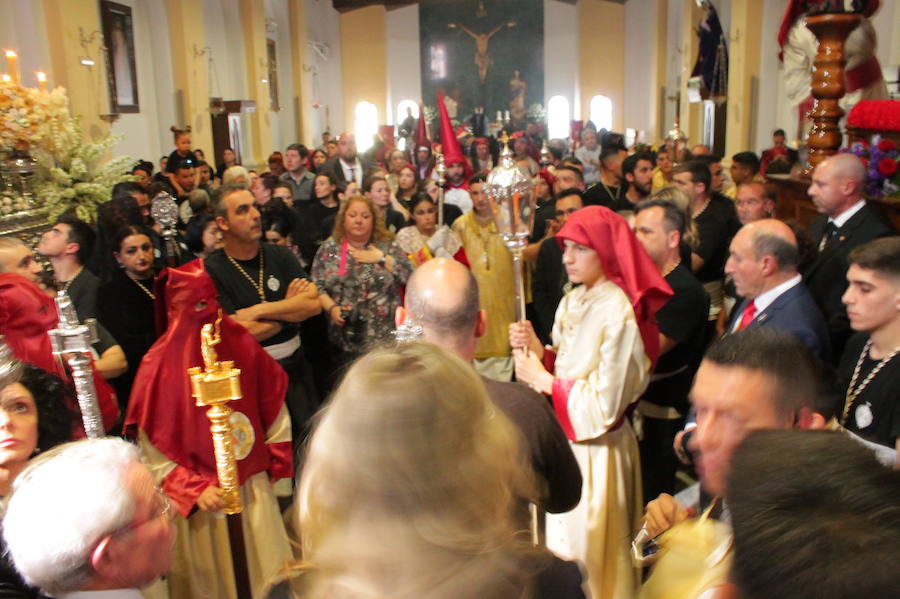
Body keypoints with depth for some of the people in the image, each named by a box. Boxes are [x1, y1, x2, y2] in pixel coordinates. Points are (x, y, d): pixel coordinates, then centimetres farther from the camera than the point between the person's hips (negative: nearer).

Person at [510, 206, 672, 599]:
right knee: (560, 543, 21)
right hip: (564, 440, 7)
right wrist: (537, 351, -7)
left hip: (596, 450, -7)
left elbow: (605, 404, -21)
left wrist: (543, 381, -14)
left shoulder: (619, 314, -20)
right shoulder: (572, 302, 4)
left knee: (587, 556, 10)